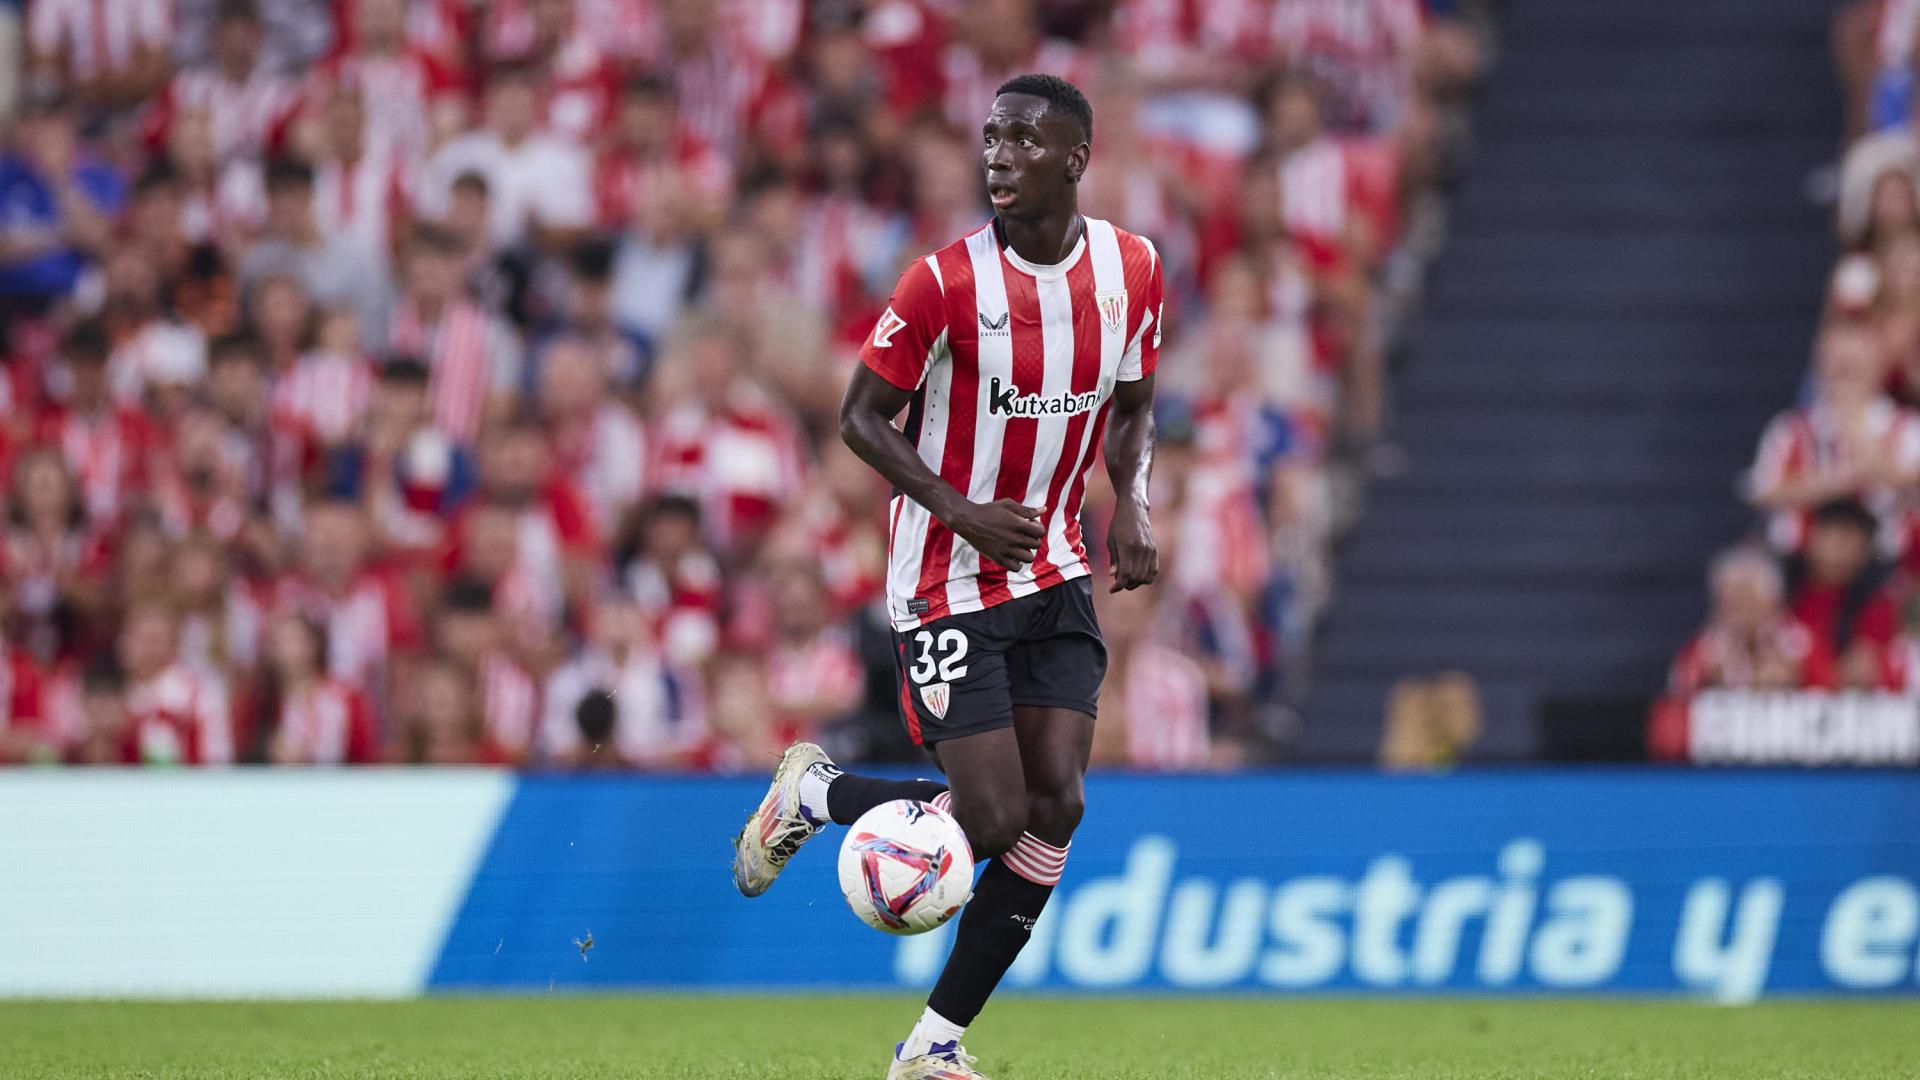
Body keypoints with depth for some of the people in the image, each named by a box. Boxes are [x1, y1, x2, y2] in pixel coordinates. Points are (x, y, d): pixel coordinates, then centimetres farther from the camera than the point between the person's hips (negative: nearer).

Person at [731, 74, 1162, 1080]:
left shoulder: (1132, 269, 0)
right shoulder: (947, 281, -15)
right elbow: (862, 417, -7)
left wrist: (1131, 502, -4)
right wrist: (963, 512, -20)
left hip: (1054, 577, 5)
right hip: (947, 582, -5)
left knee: (1055, 806, -7)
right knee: (993, 820, -12)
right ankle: (812, 792, 18)